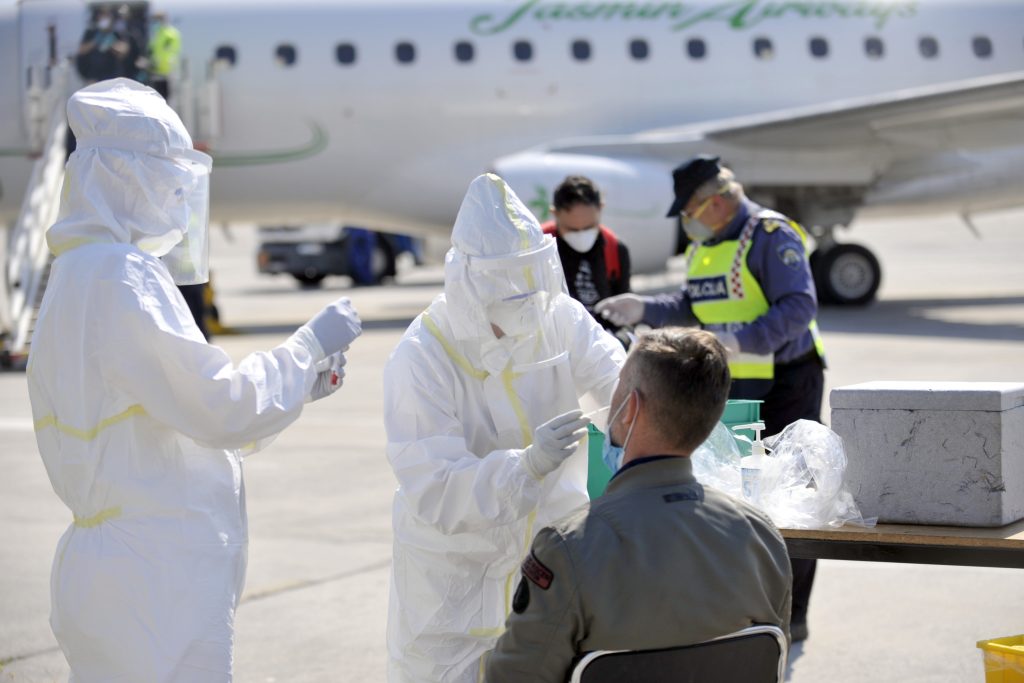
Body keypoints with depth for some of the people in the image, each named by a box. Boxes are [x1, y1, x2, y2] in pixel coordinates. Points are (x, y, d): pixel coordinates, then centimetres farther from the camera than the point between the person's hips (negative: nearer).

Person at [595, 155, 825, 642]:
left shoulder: (771, 236, -16)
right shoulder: (703, 244, 11)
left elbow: (799, 307, -24)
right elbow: (693, 305, 20)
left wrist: (741, 339, -33)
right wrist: (643, 309, 5)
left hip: (786, 381, -8)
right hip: (730, 384, 8)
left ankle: (791, 615, 6)